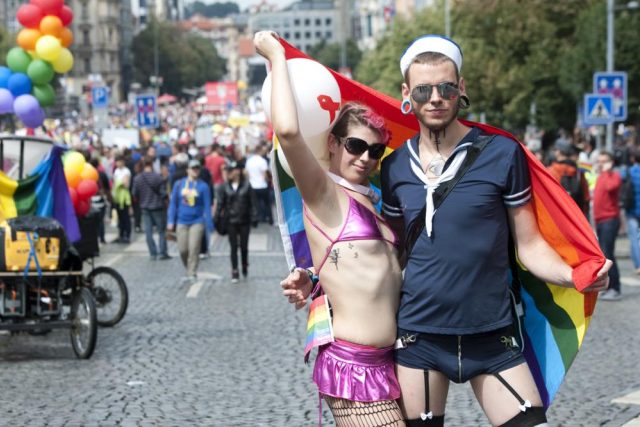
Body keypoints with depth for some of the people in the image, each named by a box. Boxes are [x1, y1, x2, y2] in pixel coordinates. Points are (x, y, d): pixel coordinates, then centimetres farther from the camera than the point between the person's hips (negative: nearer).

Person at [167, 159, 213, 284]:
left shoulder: (203, 186, -2)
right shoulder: (179, 184, 3)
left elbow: (207, 206, -1)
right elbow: (173, 203, 7)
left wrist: (209, 224, -5)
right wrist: (171, 221, 2)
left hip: (197, 221, -2)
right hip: (182, 221, 2)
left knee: (193, 249, -8)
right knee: (182, 249, 3)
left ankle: (192, 274, -1)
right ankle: (189, 269, 25)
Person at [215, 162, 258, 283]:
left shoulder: (246, 186, -5)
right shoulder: (224, 187, -2)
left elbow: (252, 203, -2)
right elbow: (220, 203, 0)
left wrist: (254, 218, -6)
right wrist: (217, 218, -5)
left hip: (244, 221, -1)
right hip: (231, 222, 1)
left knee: (244, 246, 7)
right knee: (233, 247, 2)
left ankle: (245, 267, 30)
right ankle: (235, 272, 7)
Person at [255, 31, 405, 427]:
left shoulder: (374, 202, 18)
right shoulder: (324, 195, -6)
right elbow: (288, 130, -22)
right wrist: (277, 56, -11)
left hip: (387, 363, 8)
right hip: (351, 363, -8)